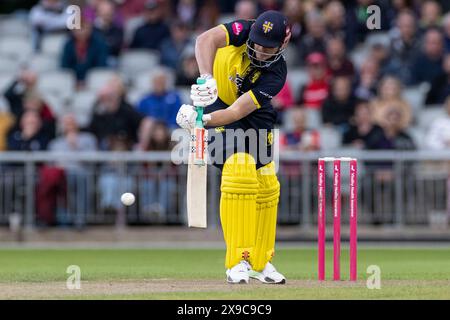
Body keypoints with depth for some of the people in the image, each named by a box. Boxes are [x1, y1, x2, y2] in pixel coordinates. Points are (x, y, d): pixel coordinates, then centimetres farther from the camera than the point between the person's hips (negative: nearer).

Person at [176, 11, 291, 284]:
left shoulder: (276, 73, -27)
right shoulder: (244, 31, -26)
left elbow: (237, 112, -36)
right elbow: (206, 39, -45)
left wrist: (202, 120, -52)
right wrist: (206, 77, -61)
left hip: (256, 116, 3)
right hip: (218, 101, -3)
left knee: (267, 187, 2)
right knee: (240, 172, -22)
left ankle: (261, 262, 20)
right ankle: (238, 262, -22)